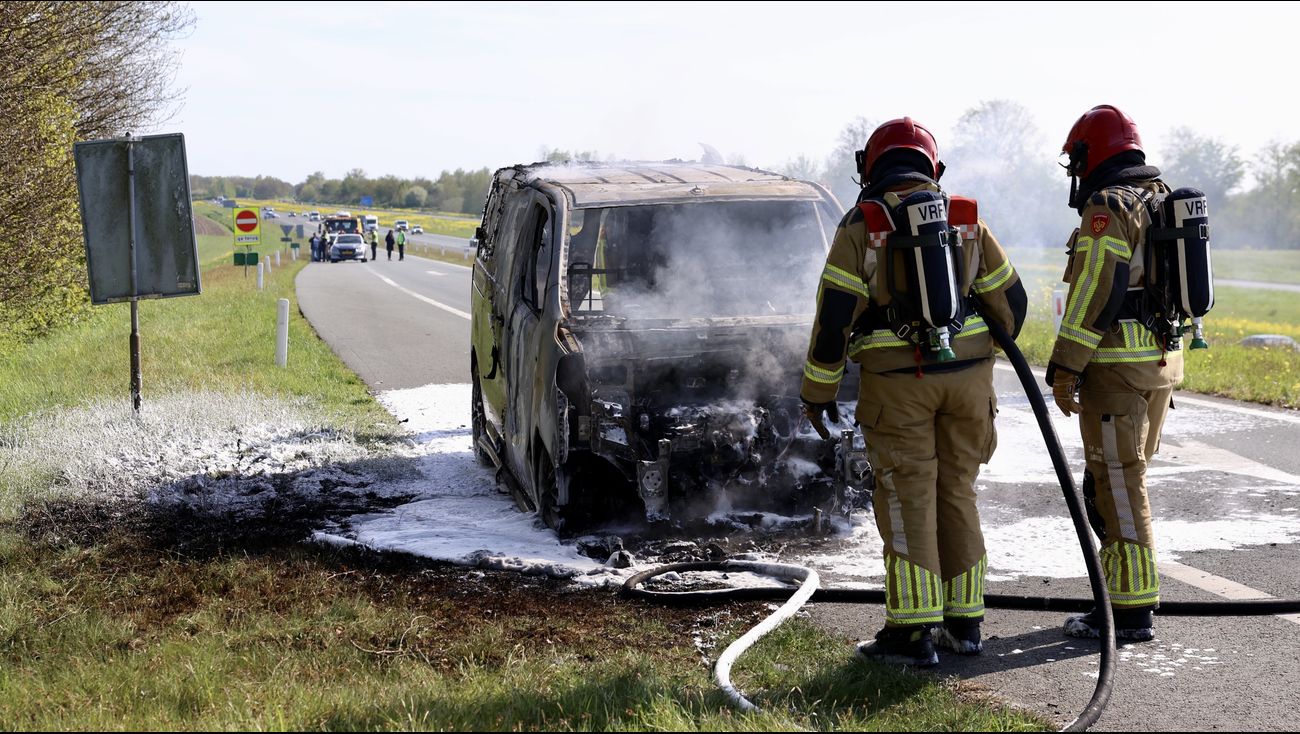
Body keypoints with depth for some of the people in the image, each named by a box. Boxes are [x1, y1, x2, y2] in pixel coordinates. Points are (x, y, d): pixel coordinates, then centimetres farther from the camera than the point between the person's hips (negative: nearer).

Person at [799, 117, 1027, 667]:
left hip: (898, 382, -4)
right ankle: (963, 622, 18)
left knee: (908, 502, 1)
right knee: (957, 495, 14)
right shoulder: (965, 218, 7)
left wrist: (817, 391, -1)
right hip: (967, 375, 4)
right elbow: (1010, 299, 10)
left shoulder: (862, 224, -5)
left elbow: (834, 313, -10)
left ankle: (912, 633, 1)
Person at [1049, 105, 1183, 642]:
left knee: (1117, 488, -4)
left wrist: (1064, 370, -16)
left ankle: (1132, 611, -1)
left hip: (1115, 369, -9)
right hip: (1162, 361, 9)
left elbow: (1093, 296, -20)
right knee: (1124, 482, 17)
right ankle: (1130, 595, 21)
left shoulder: (1107, 209, -14)